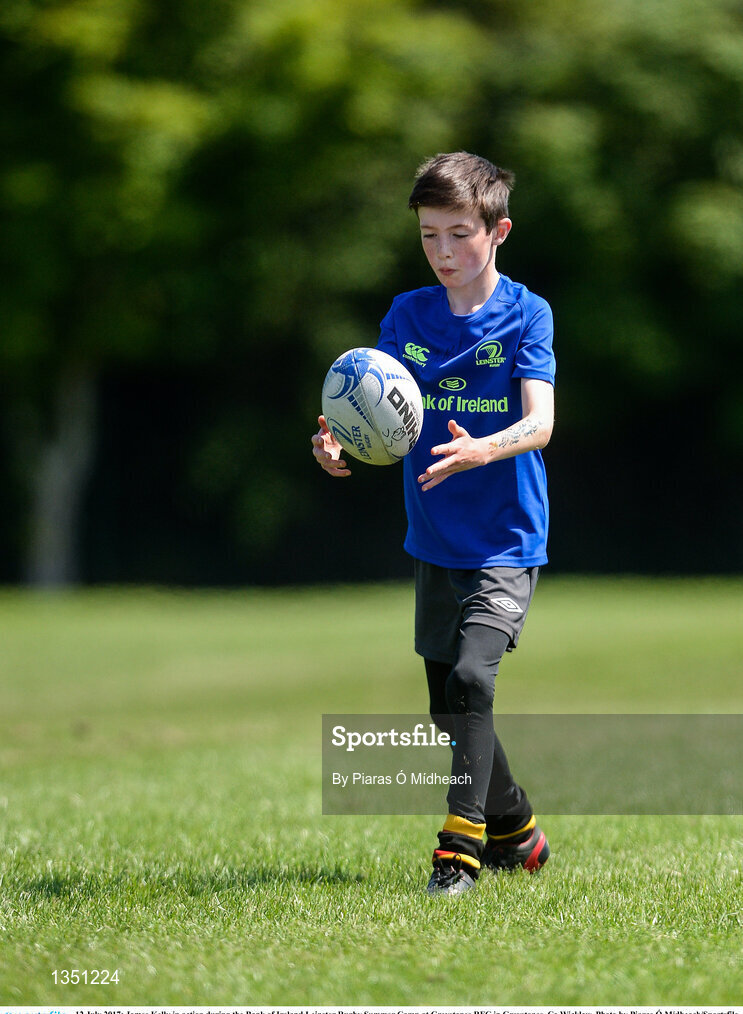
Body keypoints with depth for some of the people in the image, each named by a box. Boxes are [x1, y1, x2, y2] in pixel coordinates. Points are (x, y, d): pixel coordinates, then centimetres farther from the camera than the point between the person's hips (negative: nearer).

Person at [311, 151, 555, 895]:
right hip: (434, 544, 5)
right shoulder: (407, 316, 4)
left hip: (506, 541, -5)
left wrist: (478, 451, -39)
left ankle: (460, 844, -20)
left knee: (470, 677, -24)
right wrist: (340, 445, -25)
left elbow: (539, 422, -19)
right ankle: (515, 830, 33)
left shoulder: (525, 315, -7)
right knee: (448, 709, 13)